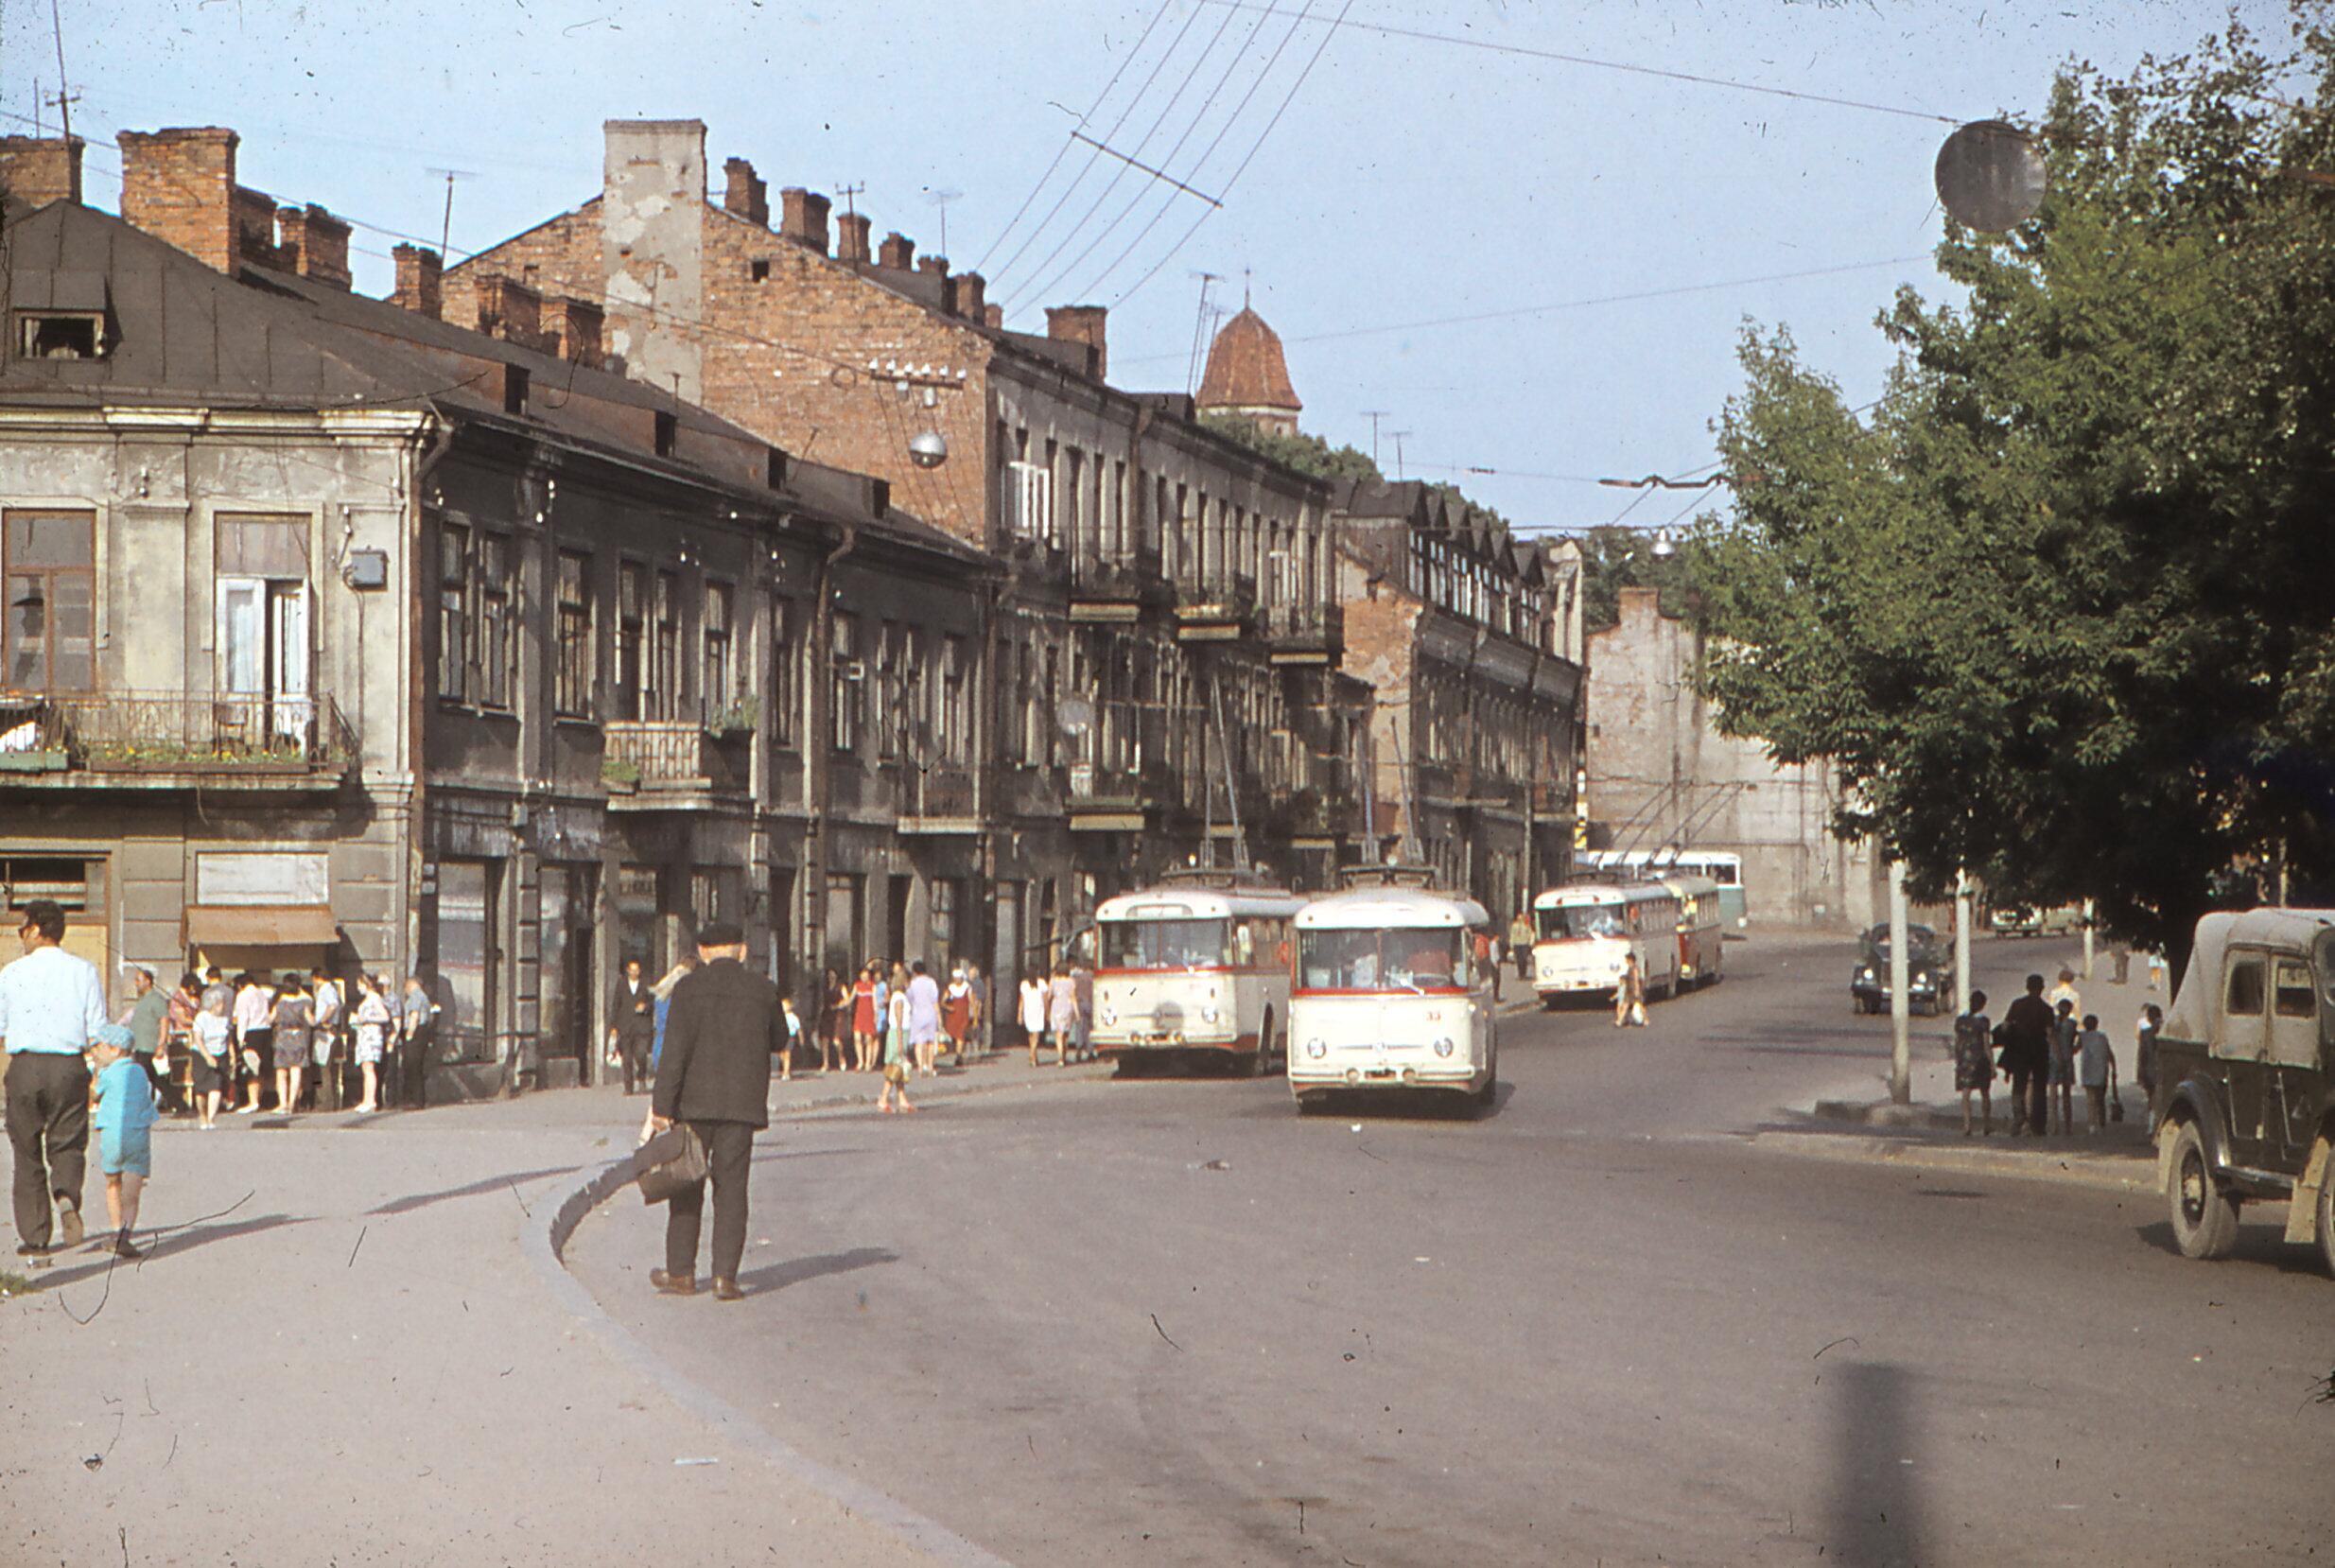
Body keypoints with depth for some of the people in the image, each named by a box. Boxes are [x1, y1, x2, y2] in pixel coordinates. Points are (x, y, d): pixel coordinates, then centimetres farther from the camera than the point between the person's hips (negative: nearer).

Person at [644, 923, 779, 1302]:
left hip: (694, 1102, -1)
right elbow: (778, 1041, 16)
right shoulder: (762, 990, 1)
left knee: (686, 1186, 10)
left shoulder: (688, 987, -6)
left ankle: (681, 1272, 14)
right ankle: (725, 1275, -3)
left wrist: (660, 1107, -11)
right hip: (741, 1104, 1)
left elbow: (674, 1049, -12)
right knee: (731, 1188, 4)